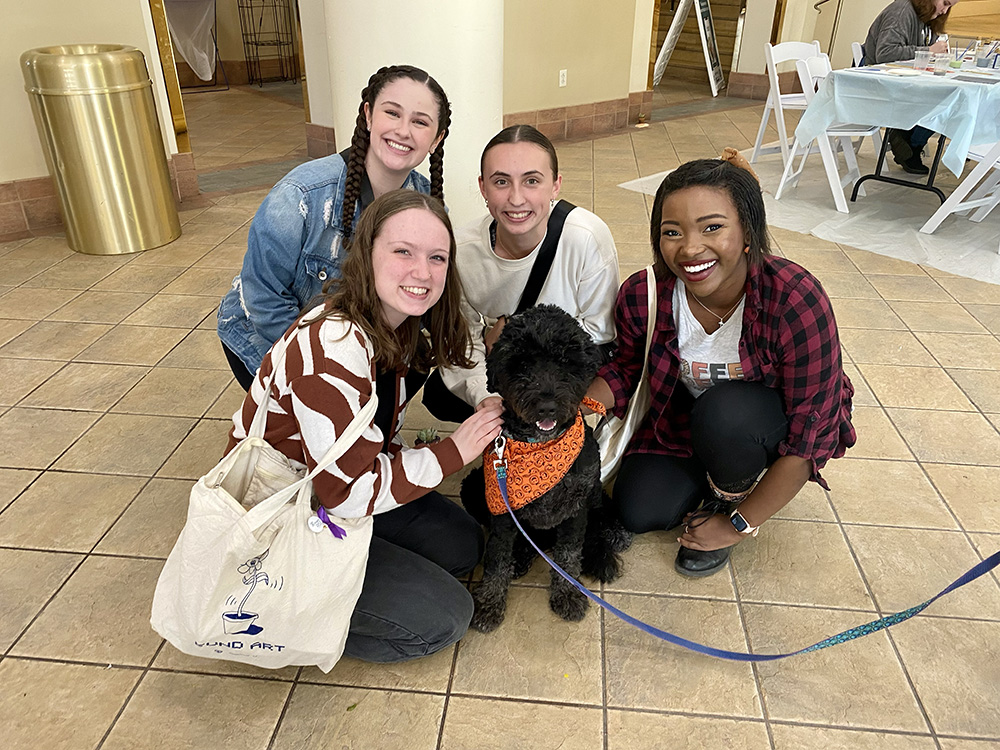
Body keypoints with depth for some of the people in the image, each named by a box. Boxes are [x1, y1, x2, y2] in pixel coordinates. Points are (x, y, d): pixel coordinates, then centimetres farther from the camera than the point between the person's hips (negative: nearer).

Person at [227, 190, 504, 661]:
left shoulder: (398, 325, -5)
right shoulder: (333, 347, -33)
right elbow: (348, 492, -28)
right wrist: (452, 452, -20)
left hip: (340, 487, 9)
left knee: (462, 546, 8)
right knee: (443, 617, -8)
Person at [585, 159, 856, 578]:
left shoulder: (797, 302, -34)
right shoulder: (642, 296, -23)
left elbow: (810, 438, -26)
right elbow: (624, 370, -3)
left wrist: (739, 526, -18)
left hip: (779, 421, -3)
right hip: (688, 417, 4)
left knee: (722, 411, -35)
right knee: (637, 512, -12)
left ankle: (729, 503, -1)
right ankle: (716, 473, 19)